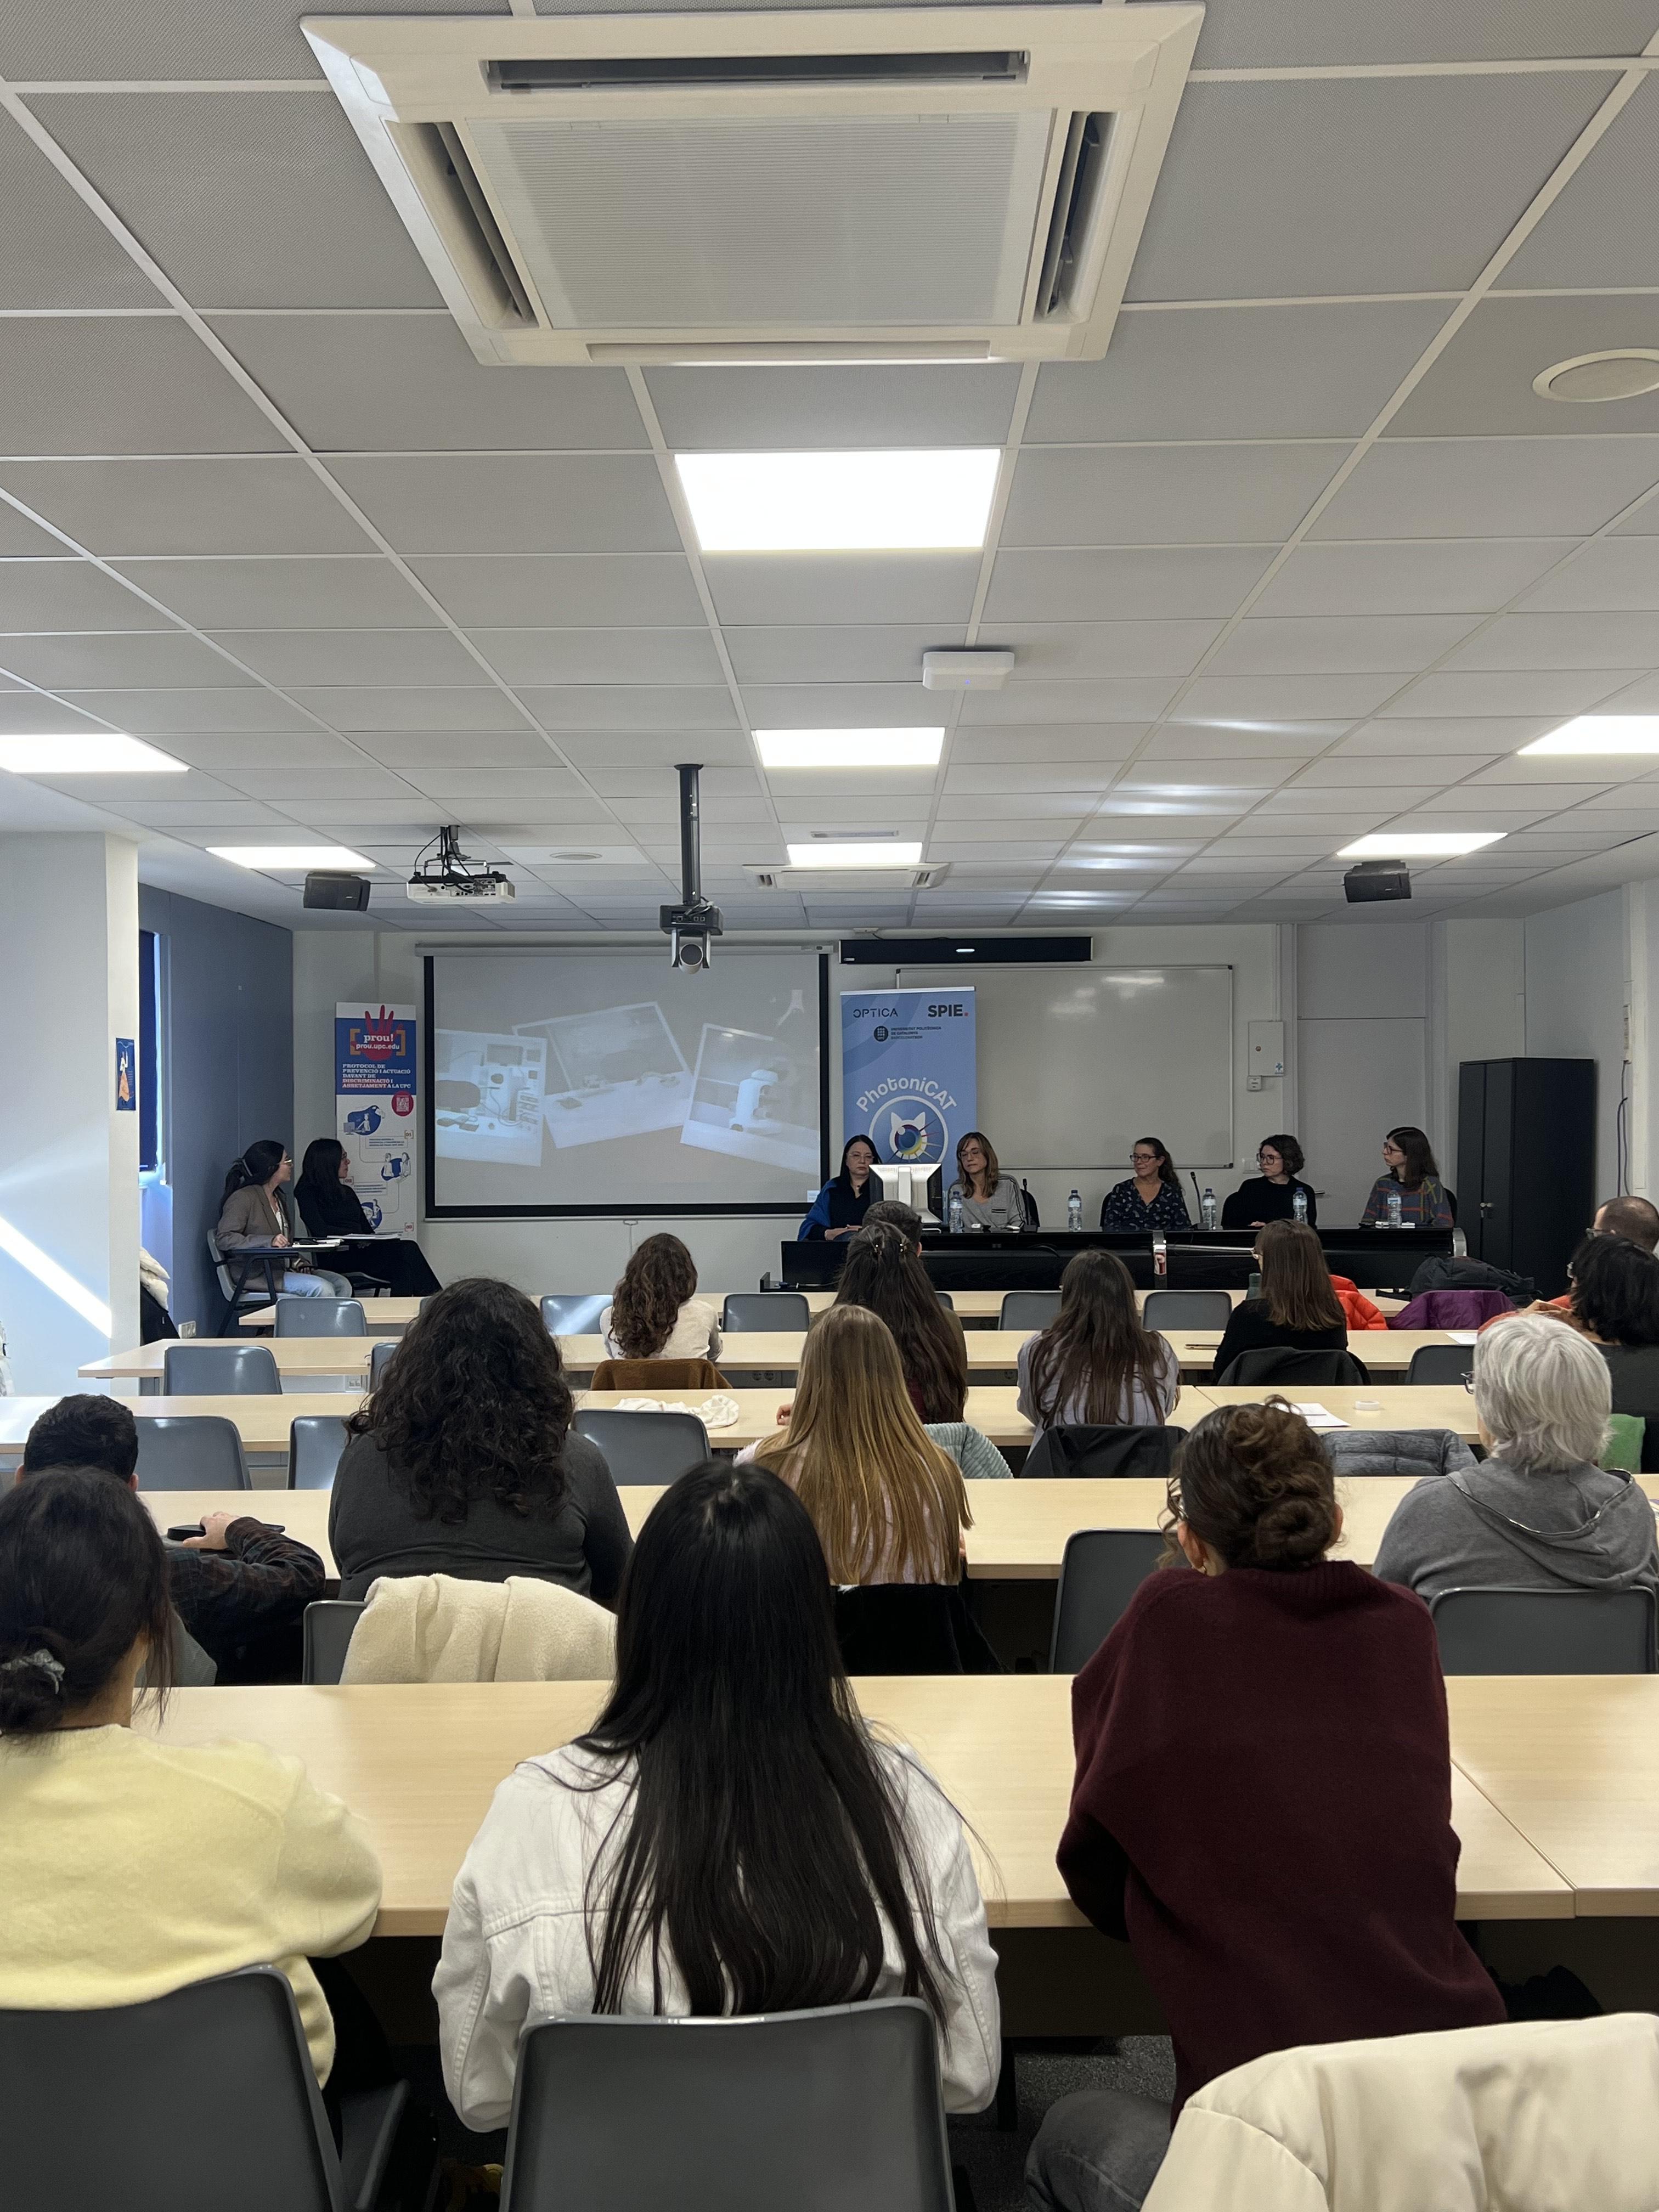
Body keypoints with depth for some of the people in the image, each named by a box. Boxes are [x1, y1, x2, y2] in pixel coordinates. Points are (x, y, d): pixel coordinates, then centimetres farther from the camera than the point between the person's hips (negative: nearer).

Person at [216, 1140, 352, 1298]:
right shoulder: (243, 1198, -7)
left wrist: (298, 1261, 2)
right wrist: (269, 1241, -26)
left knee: (342, 1285, -12)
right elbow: (224, 1239, -17)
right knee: (322, 1289, -27)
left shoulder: (281, 1198, 21)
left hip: (283, 1268, 9)